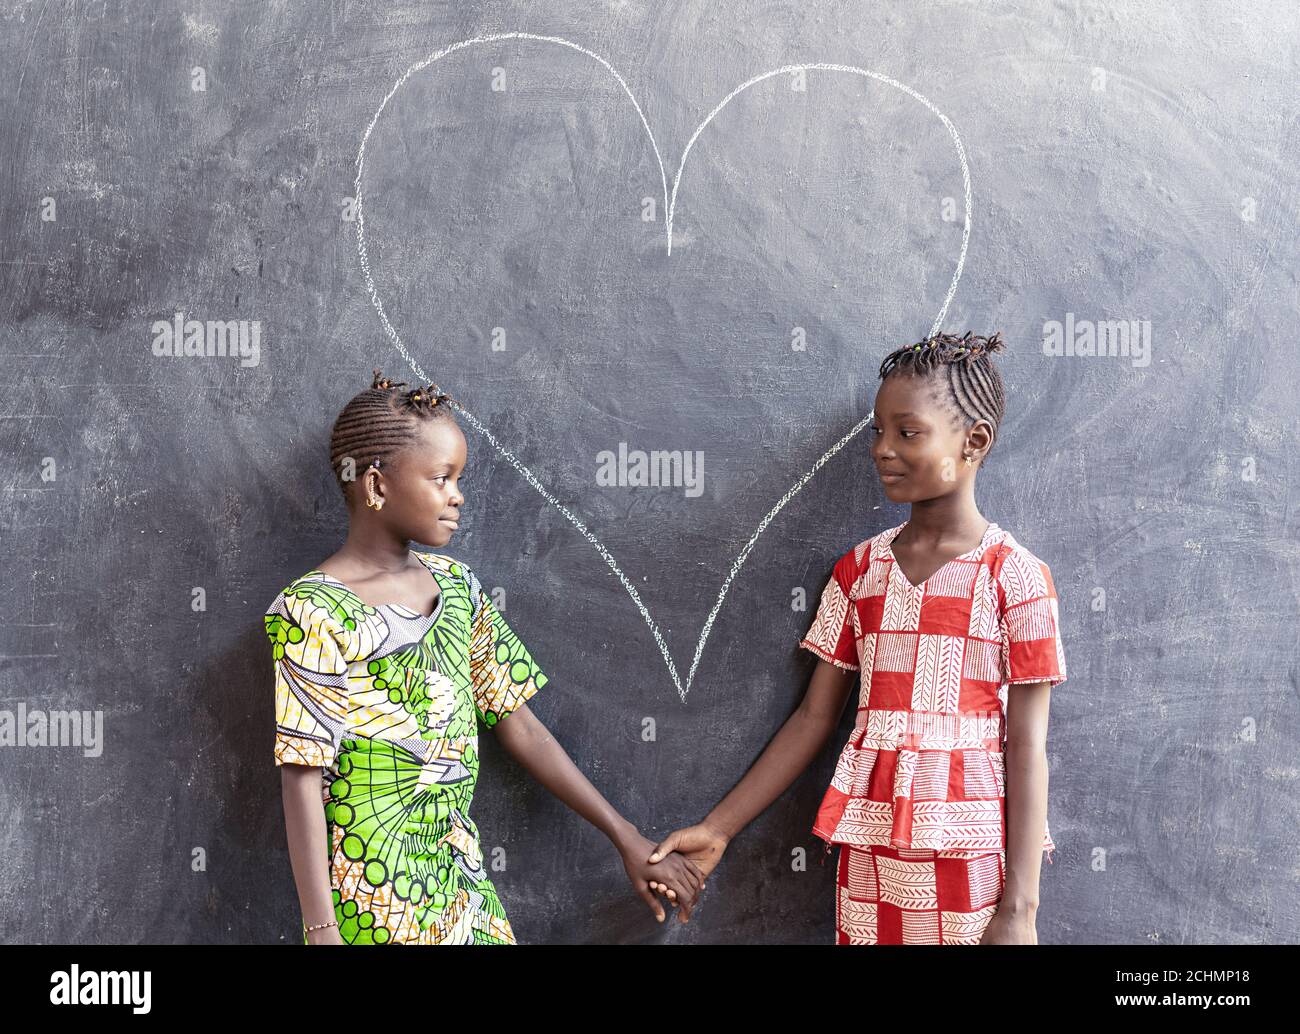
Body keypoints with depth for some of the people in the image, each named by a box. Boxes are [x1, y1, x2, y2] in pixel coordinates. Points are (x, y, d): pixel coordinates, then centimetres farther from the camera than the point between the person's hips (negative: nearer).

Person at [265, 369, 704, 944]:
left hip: (461, 878, 6)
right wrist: (321, 930, -16)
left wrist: (625, 837, 7)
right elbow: (303, 782, -14)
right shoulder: (312, 612, -14)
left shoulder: (455, 585, 4)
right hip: (374, 900, -6)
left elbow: (518, 724, 7)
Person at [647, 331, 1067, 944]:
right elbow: (814, 717, 7)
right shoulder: (859, 570, 5)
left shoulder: (1015, 577, -7)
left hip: (969, 856, -3)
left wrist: (1019, 908, -12)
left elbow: (1027, 748, -8)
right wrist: (718, 829, 4)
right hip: (868, 851, 4)